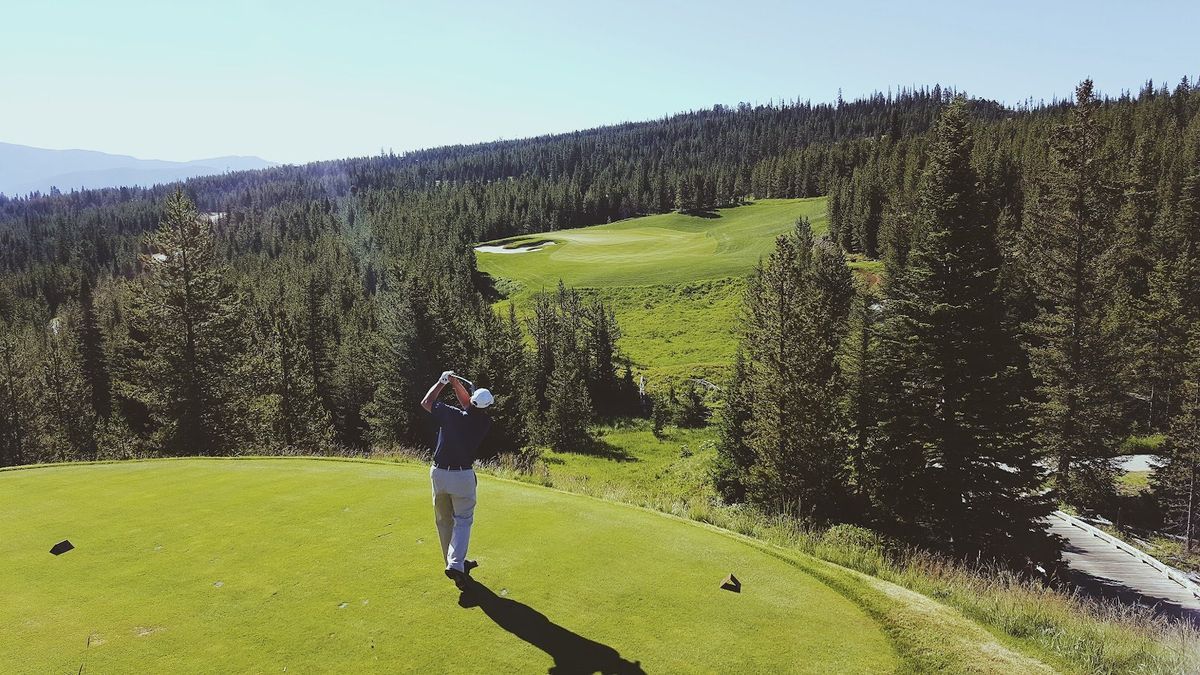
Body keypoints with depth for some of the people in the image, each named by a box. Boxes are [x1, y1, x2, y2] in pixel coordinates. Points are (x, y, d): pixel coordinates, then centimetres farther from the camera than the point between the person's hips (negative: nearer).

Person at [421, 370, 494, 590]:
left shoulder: (451, 414, -10)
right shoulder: (484, 422, -5)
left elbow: (426, 402, 8)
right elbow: (471, 408, 14)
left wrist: (442, 381, 16)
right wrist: (455, 383, 12)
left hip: (439, 474, 1)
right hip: (463, 476, -1)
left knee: (444, 521, 16)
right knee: (463, 520, 9)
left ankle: (455, 563, 26)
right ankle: (456, 564, -9)